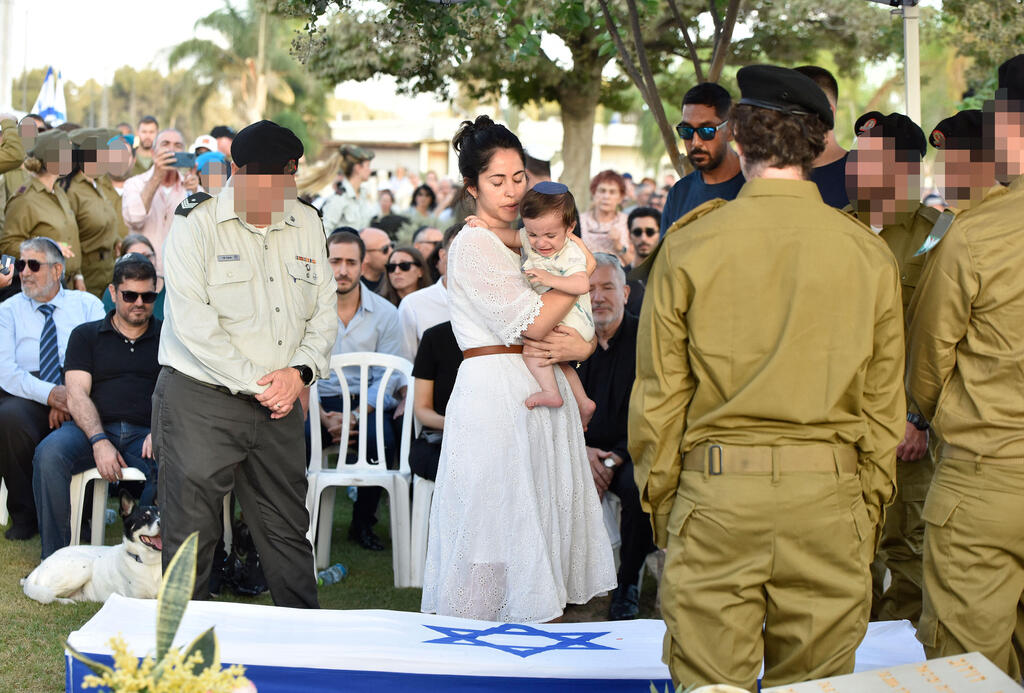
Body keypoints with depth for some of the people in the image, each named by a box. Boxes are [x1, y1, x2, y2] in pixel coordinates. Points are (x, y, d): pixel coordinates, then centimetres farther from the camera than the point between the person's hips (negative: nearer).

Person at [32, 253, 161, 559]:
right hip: (91, 430, 1)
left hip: (144, 434, -1)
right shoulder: (86, 335, 18)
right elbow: (77, 395, 5)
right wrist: (99, 440, -14)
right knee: (49, 453, -33)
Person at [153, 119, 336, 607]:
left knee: (288, 530, 11)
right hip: (200, 401, -4)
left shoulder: (306, 223, 10)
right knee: (190, 532, -2)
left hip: (280, 403, 5)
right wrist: (255, 383, -15)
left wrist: (301, 370, -6)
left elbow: (324, 311, 12)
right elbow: (193, 324, -15)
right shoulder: (196, 225, -7)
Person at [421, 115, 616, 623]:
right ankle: (484, 631, 4)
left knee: (533, 509, 9)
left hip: (538, 389, 8)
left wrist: (580, 344, -5)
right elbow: (531, 321, -17)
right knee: (498, 507, -4)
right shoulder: (473, 244, -9)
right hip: (493, 387, -8)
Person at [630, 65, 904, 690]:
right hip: (828, 497, 1)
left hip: (715, 496, -1)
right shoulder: (870, 255, 0)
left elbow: (659, 392, 0)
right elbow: (883, 400, 5)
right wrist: (871, 507, 14)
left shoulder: (688, 246, -3)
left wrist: (659, 498, 10)